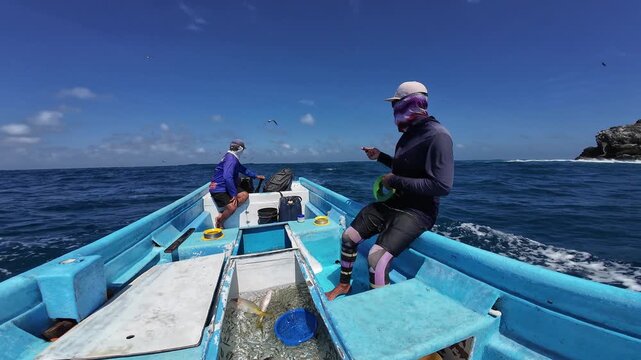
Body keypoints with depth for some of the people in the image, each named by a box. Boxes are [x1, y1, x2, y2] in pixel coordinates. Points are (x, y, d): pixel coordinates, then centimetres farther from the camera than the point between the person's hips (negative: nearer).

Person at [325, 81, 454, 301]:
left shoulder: (437, 135, -17)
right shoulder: (409, 133, 11)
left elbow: (442, 185, -25)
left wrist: (395, 181, -20)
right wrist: (380, 156, 14)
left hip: (417, 211, -8)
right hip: (392, 203, 9)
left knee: (377, 257, -27)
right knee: (348, 237, 6)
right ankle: (344, 285, 28)